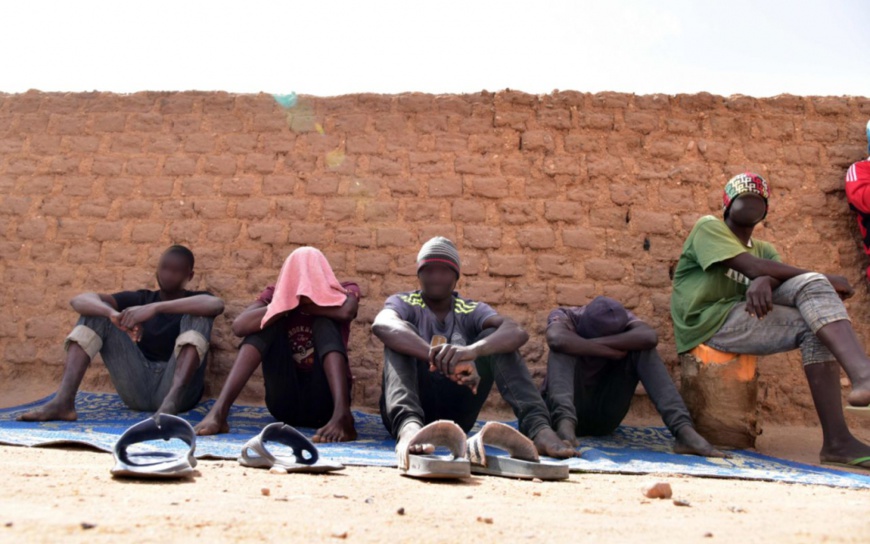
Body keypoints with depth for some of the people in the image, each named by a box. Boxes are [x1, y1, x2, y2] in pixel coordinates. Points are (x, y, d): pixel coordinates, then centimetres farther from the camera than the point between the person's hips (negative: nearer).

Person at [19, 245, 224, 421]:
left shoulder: (194, 300, 4)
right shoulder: (140, 299, 13)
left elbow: (217, 304, -24)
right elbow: (79, 300, -3)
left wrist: (155, 308, -32)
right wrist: (114, 315, -26)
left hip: (179, 389, -3)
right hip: (137, 389, 3)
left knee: (197, 315, -21)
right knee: (96, 310, -1)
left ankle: (170, 403, -42)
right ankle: (63, 401, -18)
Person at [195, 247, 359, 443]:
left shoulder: (343, 292, -1)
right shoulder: (276, 294, 2)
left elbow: (346, 311, -28)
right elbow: (239, 326, -18)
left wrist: (304, 303, -15)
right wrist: (289, 302, -20)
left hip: (325, 402, -1)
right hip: (285, 403, 2)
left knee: (325, 322, -22)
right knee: (268, 321, -16)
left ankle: (341, 414, -45)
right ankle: (219, 410, -31)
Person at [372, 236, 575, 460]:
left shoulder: (471, 310, 4)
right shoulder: (404, 303, -1)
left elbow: (517, 332, -20)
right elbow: (381, 325, -29)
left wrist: (472, 350, -42)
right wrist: (442, 358, -46)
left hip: (455, 414, 2)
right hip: (406, 409, -1)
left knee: (494, 337, -14)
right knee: (402, 333, -23)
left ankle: (537, 425, -36)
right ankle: (409, 426, -49)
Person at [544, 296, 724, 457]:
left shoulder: (622, 319, -5)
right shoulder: (565, 317, -12)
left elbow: (649, 337, -29)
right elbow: (556, 339, -38)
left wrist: (596, 342, -29)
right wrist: (610, 352, -29)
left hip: (604, 416, 3)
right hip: (565, 411, -3)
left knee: (643, 349, -17)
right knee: (564, 348, -28)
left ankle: (683, 429, -32)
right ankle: (565, 424, -50)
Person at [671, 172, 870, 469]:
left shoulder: (763, 249, 23)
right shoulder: (709, 227, 2)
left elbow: (775, 272, -2)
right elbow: (752, 268, -13)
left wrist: (764, 281, -28)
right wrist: (825, 280, -9)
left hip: (742, 315, 7)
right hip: (708, 321, -7)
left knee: (813, 286, -14)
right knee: (814, 326, -19)